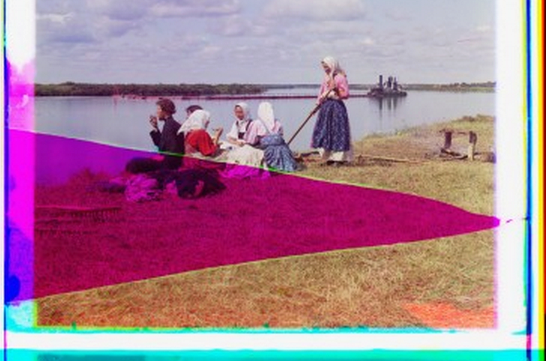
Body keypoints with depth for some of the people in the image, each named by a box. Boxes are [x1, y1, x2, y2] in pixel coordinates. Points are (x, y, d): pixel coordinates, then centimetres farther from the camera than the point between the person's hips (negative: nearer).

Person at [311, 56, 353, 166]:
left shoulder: (340, 78, -7)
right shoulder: (326, 78, 14)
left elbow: (346, 94, -11)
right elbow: (321, 93, 17)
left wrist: (337, 89, -20)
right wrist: (318, 103, 8)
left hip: (337, 106, -7)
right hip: (326, 107, 7)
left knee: (337, 131, -7)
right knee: (325, 131, 5)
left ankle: (339, 158, -4)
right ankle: (329, 157, 11)